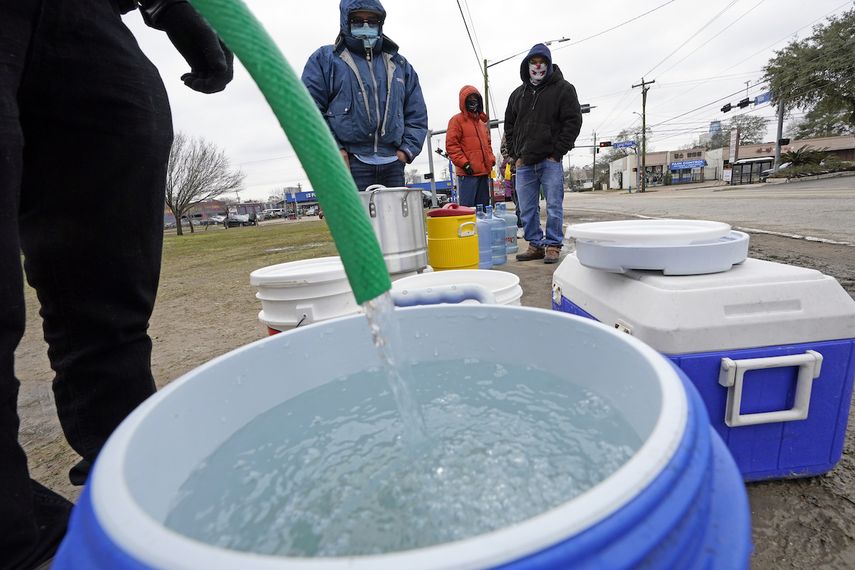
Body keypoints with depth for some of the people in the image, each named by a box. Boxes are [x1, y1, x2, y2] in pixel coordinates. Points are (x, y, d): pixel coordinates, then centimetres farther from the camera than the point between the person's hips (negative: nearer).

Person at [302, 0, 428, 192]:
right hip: (347, 163, -4)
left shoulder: (399, 64, 23)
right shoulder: (324, 59, 12)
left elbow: (417, 113, 19)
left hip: (392, 164, 4)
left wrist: (407, 149, 3)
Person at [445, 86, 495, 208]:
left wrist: (491, 160, 12)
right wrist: (464, 163, -16)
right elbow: (451, 145, -9)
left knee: (484, 206, 11)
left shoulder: (482, 122, 21)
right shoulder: (457, 120, -1)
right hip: (468, 173, -7)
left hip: (484, 172, 7)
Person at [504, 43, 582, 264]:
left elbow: (573, 122, -2)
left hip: (550, 161, -4)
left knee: (554, 207, -2)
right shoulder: (518, 93, 16)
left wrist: (557, 153, -10)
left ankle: (553, 246, 8)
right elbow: (509, 125, 19)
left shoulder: (563, 89, 4)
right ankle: (535, 245, 16)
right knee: (526, 209, 5)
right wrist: (515, 154, 6)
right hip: (524, 163, 4)